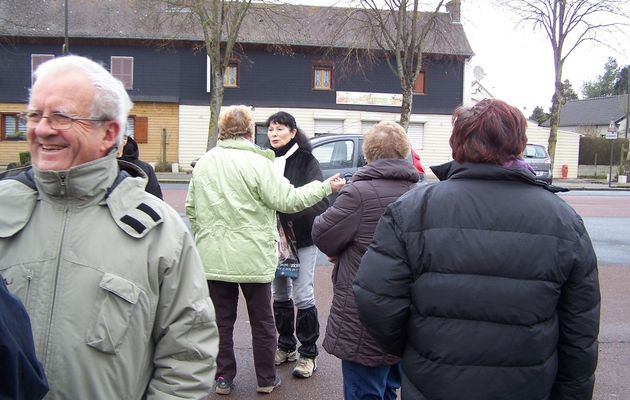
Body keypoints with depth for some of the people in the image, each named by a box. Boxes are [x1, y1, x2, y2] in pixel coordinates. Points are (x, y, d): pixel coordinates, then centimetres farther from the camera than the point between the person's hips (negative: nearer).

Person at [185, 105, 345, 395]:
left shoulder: (203, 163, 5)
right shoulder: (257, 163, -13)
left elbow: (191, 208, 11)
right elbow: (288, 200, -14)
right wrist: (326, 186, -4)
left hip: (213, 258, 4)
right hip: (253, 259, -4)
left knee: (222, 320, 14)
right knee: (262, 320, 12)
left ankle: (223, 378, 22)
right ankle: (266, 379, 23)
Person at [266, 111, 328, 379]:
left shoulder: (306, 161, -7)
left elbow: (318, 201, -13)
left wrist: (285, 210, -24)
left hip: (302, 238, -4)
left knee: (302, 295, -1)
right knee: (280, 294, 14)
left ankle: (308, 353, 14)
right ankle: (286, 346, 31)